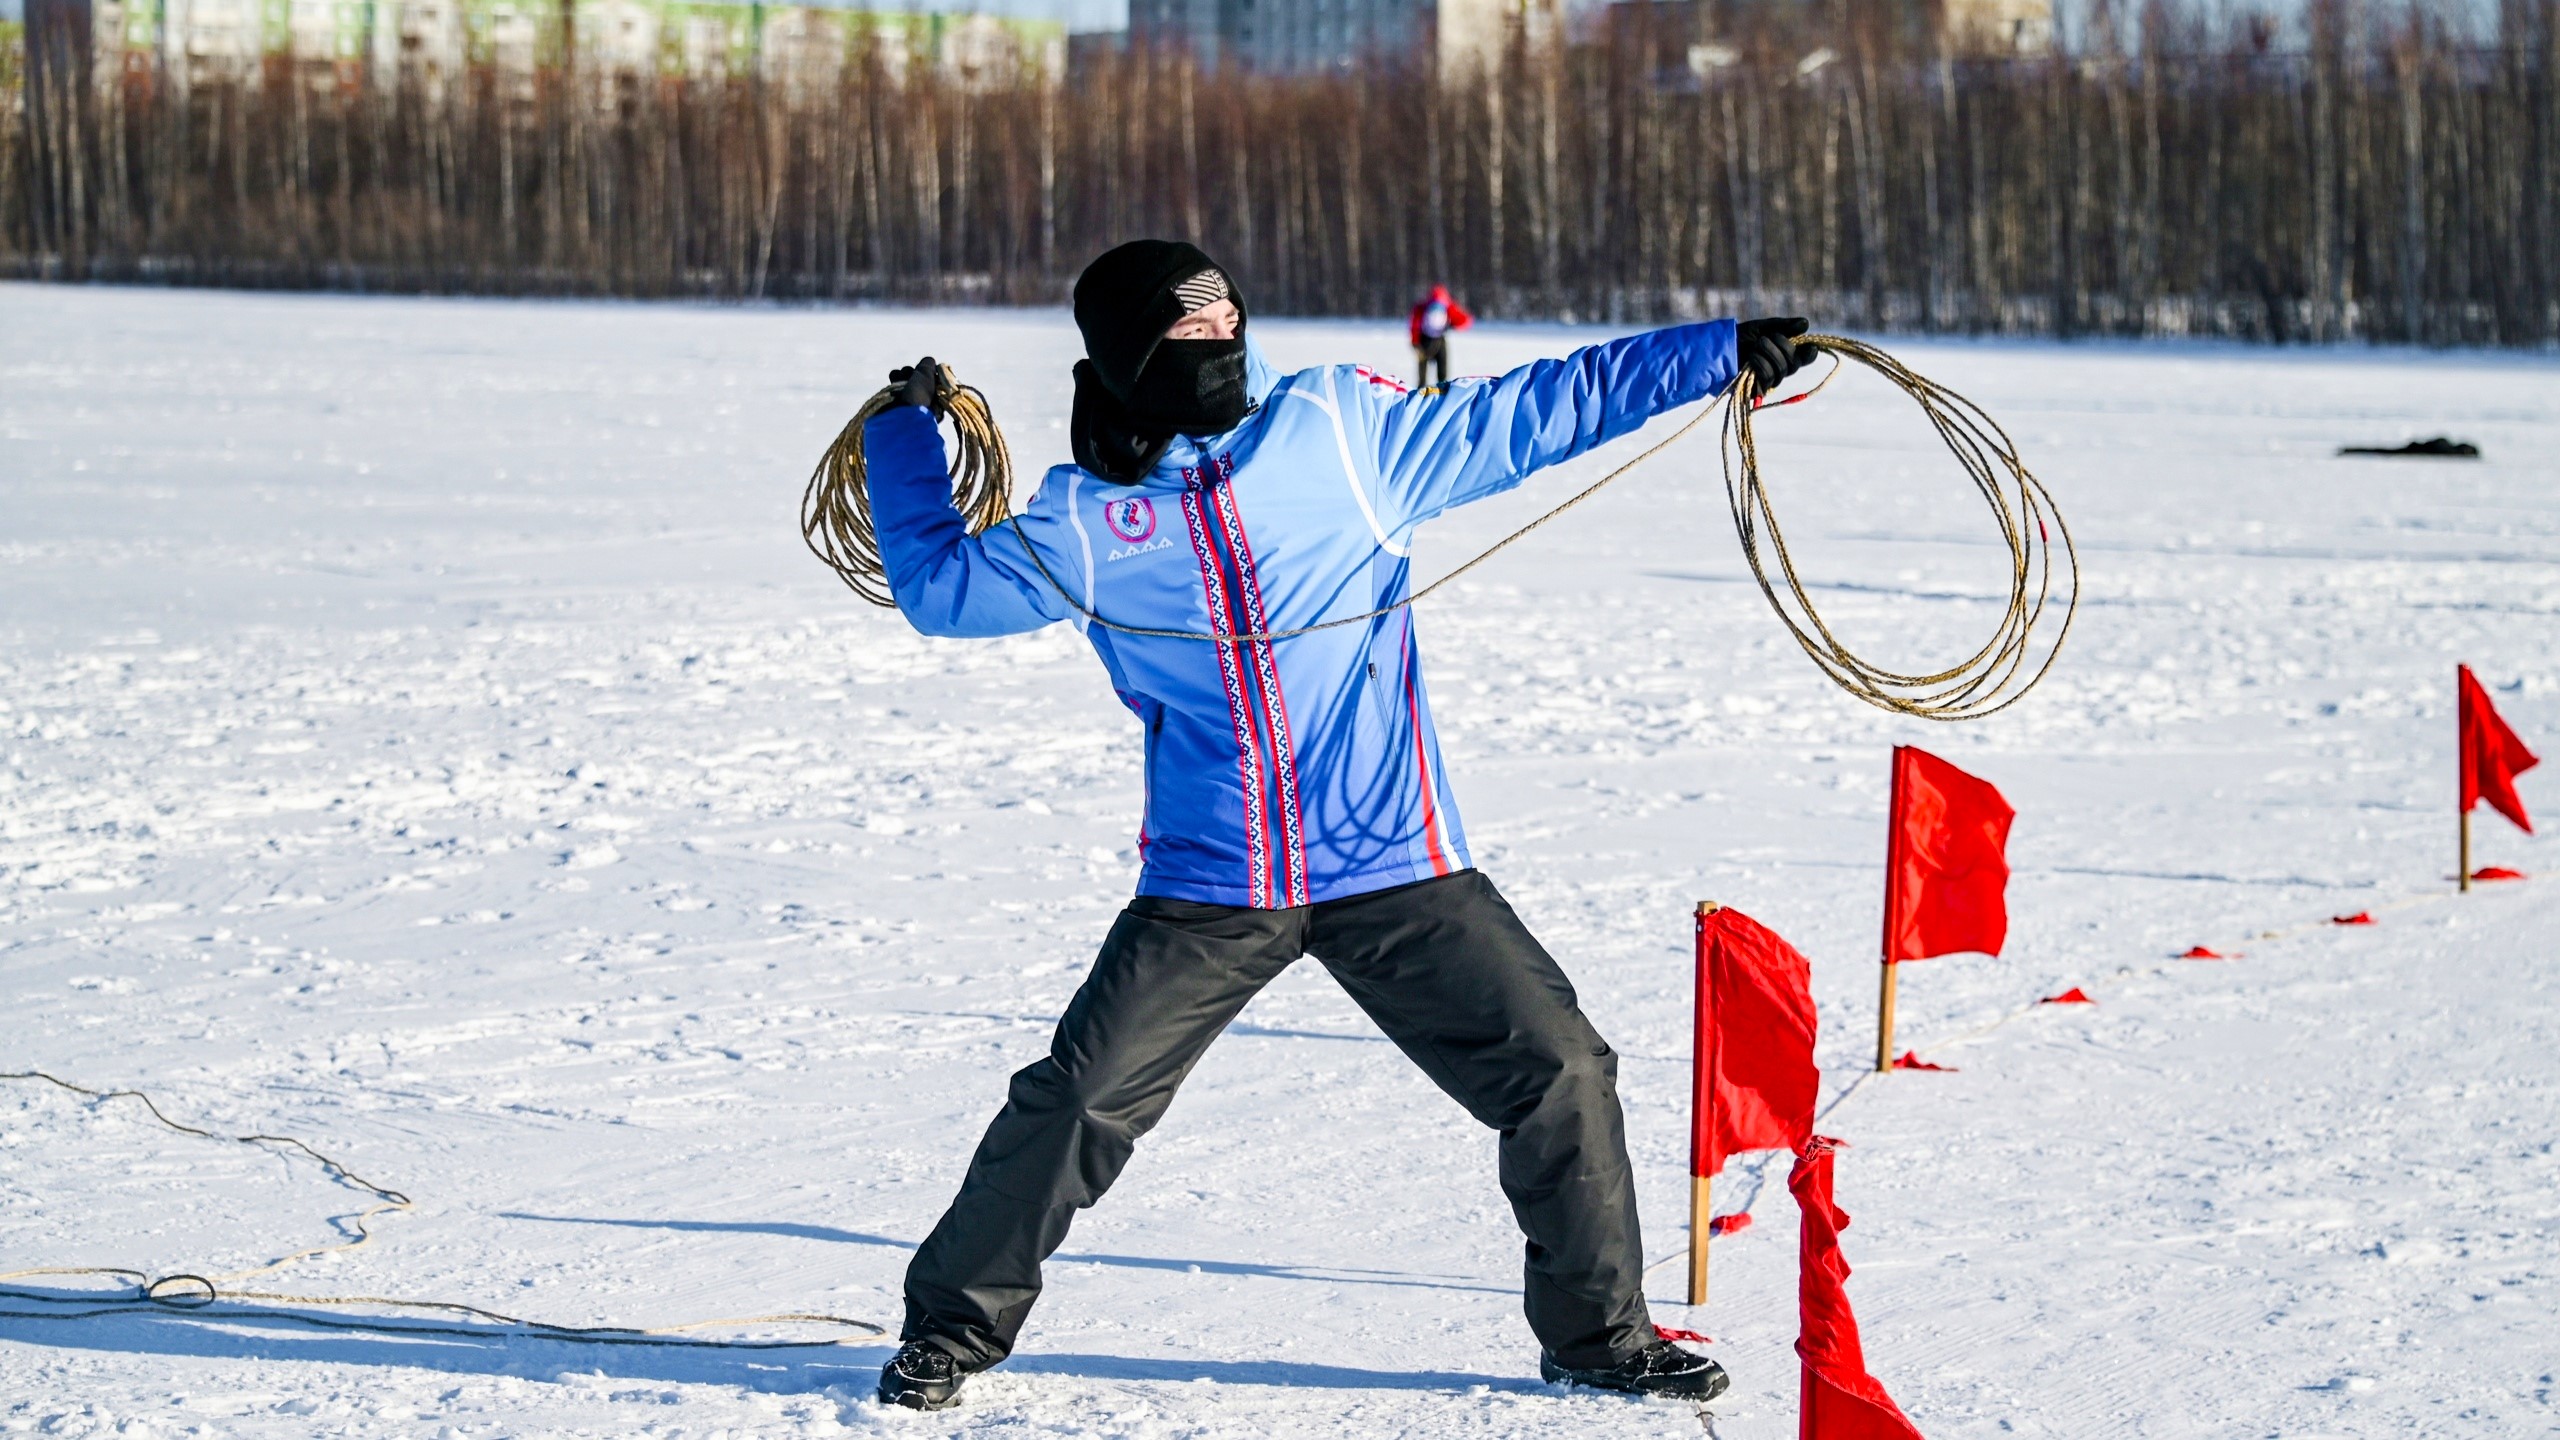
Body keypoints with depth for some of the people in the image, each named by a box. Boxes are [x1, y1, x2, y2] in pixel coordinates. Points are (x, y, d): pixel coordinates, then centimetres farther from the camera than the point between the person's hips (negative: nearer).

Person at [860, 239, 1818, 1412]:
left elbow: (1529, 413, 5)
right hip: (1207, 890, -1)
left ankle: (1598, 1331, 15)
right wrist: (904, 440, 14)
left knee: (1560, 1075, -4)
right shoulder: (1091, 520, 1)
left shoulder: (1341, 430, 2)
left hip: (1393, 866, 1)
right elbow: (939, 585, 13)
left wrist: (1726, 353, 4)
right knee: (1076, 1107, -5)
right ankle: (955, 1327, 17)